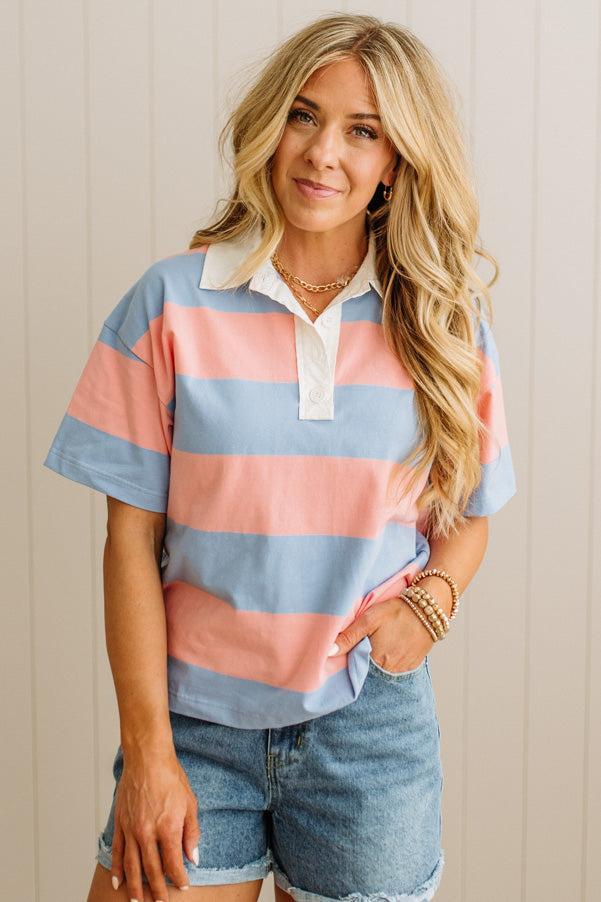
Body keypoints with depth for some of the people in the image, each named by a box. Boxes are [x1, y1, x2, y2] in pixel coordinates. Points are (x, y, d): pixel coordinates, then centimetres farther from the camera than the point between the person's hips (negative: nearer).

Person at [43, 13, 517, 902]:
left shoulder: (442, 321, 1)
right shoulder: (174, 303, -5)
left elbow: (468, 517, 11)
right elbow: (132, 538, -5)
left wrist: (431, 597, -11)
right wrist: (149, 748, -7)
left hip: (369, 727, 1)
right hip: (197, 718, -1)